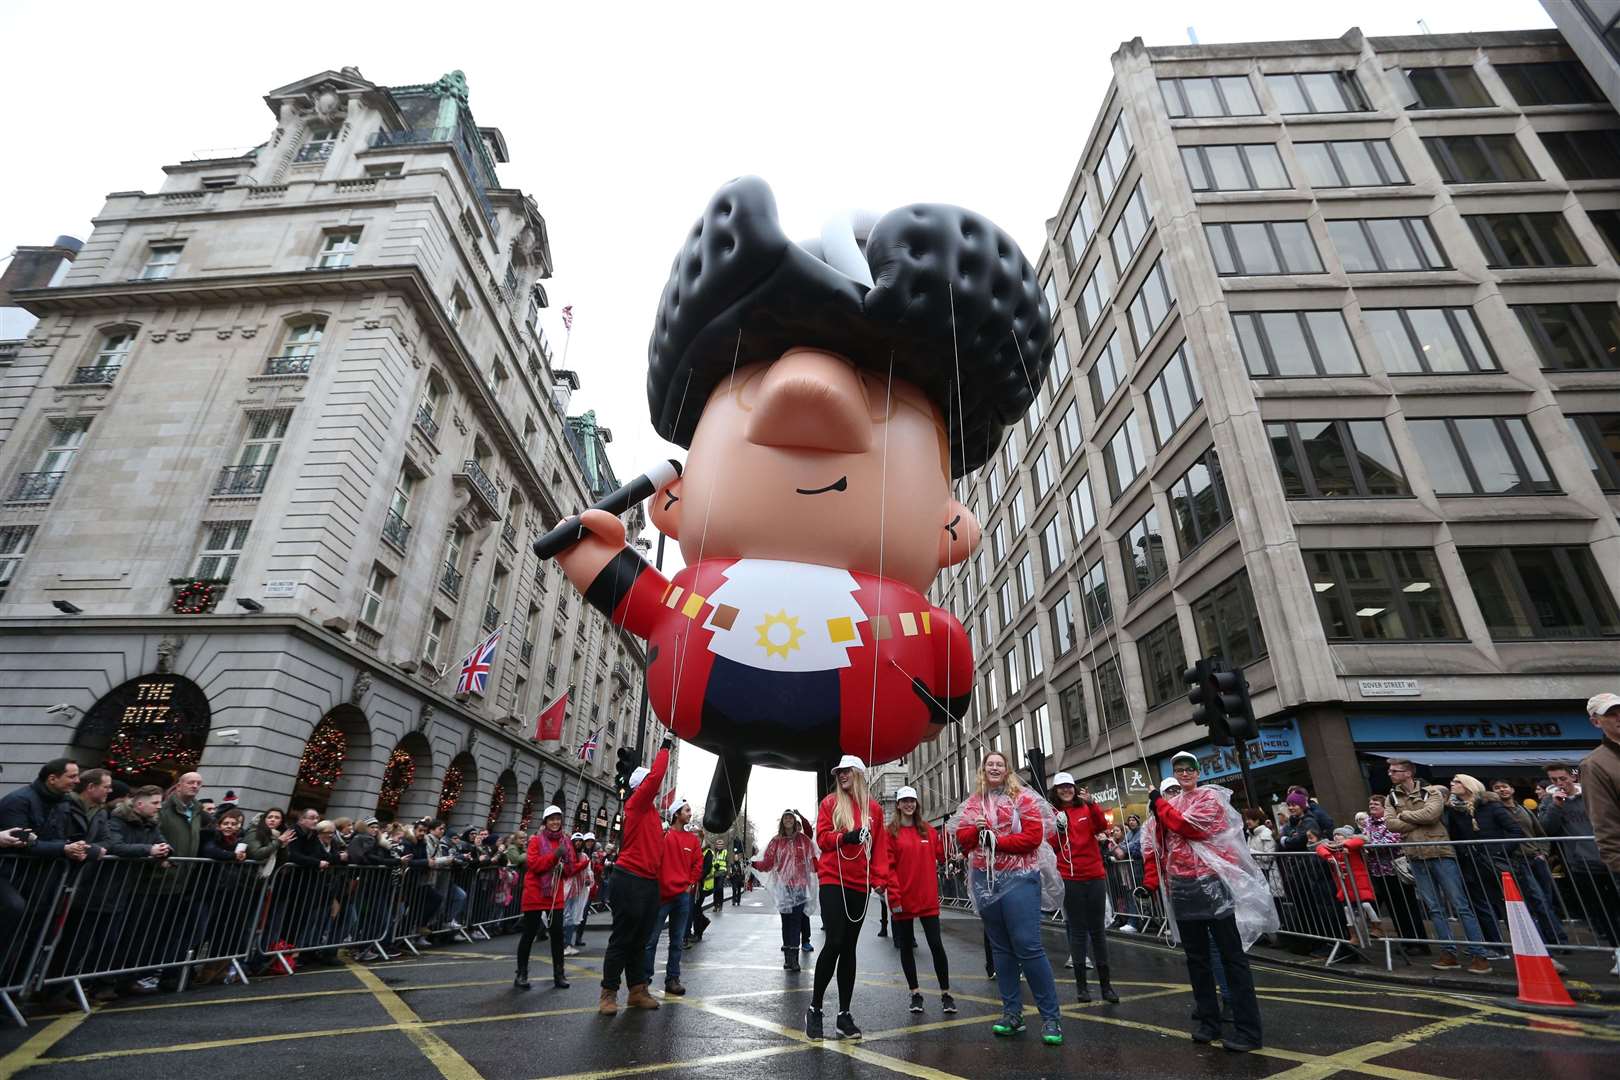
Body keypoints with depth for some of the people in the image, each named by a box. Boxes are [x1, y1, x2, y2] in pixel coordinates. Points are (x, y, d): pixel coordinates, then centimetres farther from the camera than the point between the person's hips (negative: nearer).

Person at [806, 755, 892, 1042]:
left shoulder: (873, 808, 7)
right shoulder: (829, 803, 2)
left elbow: (880, 846, 6)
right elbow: (822, 838, -3)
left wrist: (880, 879, -4)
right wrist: (844, 837, -21)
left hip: (860, 884, 3)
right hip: (832, 881, -3)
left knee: (849, 946, 9)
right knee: (834, 943, -9)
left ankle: (844, 1014, 17)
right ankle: (814, 1009, 7)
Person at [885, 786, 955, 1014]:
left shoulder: (928, 830, 7)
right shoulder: (891, 832, -4)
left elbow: (941, 857, 10)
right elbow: (888, 866, -8)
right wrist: (894, 897, -13)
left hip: (928, 899, 2)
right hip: (903, 900, -1)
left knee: (936, 945, 1)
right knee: (906, 947, 9)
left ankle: (945, 993, 15)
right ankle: (915, 994, 24)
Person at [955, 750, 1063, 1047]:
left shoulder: (1022, 799, -3)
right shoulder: (972, 803, 9)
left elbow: (1033, 836, -12)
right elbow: (962, 841, 8)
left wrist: (996, 840, -15)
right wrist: (976, 829, -12)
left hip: (1019, 878, -4)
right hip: (986, 881, 5)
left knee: (1028, 946, -9)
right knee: (1001, 948, 12)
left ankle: (1050, 1016, 4)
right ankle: (1012, 1012, 22)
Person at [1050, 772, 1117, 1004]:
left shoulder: (1087, 809, 6)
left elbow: (1102, 826, -12)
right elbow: (1050, 847, 0)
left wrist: (1092, 804, -26)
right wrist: (1057, 830, -17)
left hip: (1095, 876, 1)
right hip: (1069, 878, -1)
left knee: (1098, 929, 8)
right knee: (1077, 930, 6)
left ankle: (1105, 983, 18)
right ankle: (1081, 983, 16)